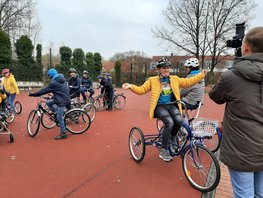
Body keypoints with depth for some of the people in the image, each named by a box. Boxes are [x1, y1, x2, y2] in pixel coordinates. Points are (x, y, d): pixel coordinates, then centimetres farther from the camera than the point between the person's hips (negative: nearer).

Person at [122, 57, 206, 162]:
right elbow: (141, 90, -1)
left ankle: (172, 137, 7)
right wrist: (131, 86, -18)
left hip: (172, 106, 4)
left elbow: (187, 82, 19)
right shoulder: (152, 80, 3)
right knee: (169, 122, -30)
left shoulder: (175, 79, 13)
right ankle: (163, 150, -12)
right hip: (160, 106, -3)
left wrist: (200, 75, 17)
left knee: (179, 120, -28)